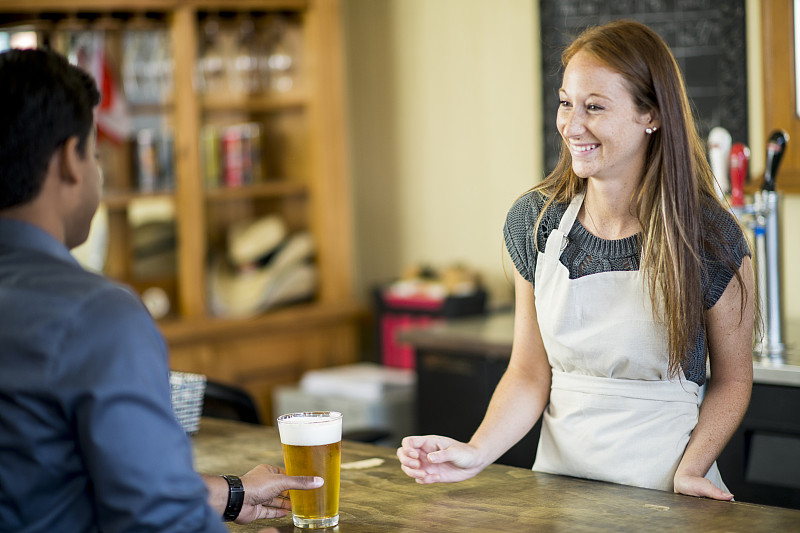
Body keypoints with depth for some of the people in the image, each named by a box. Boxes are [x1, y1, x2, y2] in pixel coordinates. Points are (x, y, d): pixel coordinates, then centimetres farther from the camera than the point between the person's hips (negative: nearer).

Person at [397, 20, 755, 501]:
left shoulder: (709, 236, -7)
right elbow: (530, 373, 6)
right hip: (560, 482, 3)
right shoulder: (535, 221, 2)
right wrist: (476, 453, -9)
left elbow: (732, 379, 3)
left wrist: (689, 471, -11)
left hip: (661, 493, -2)